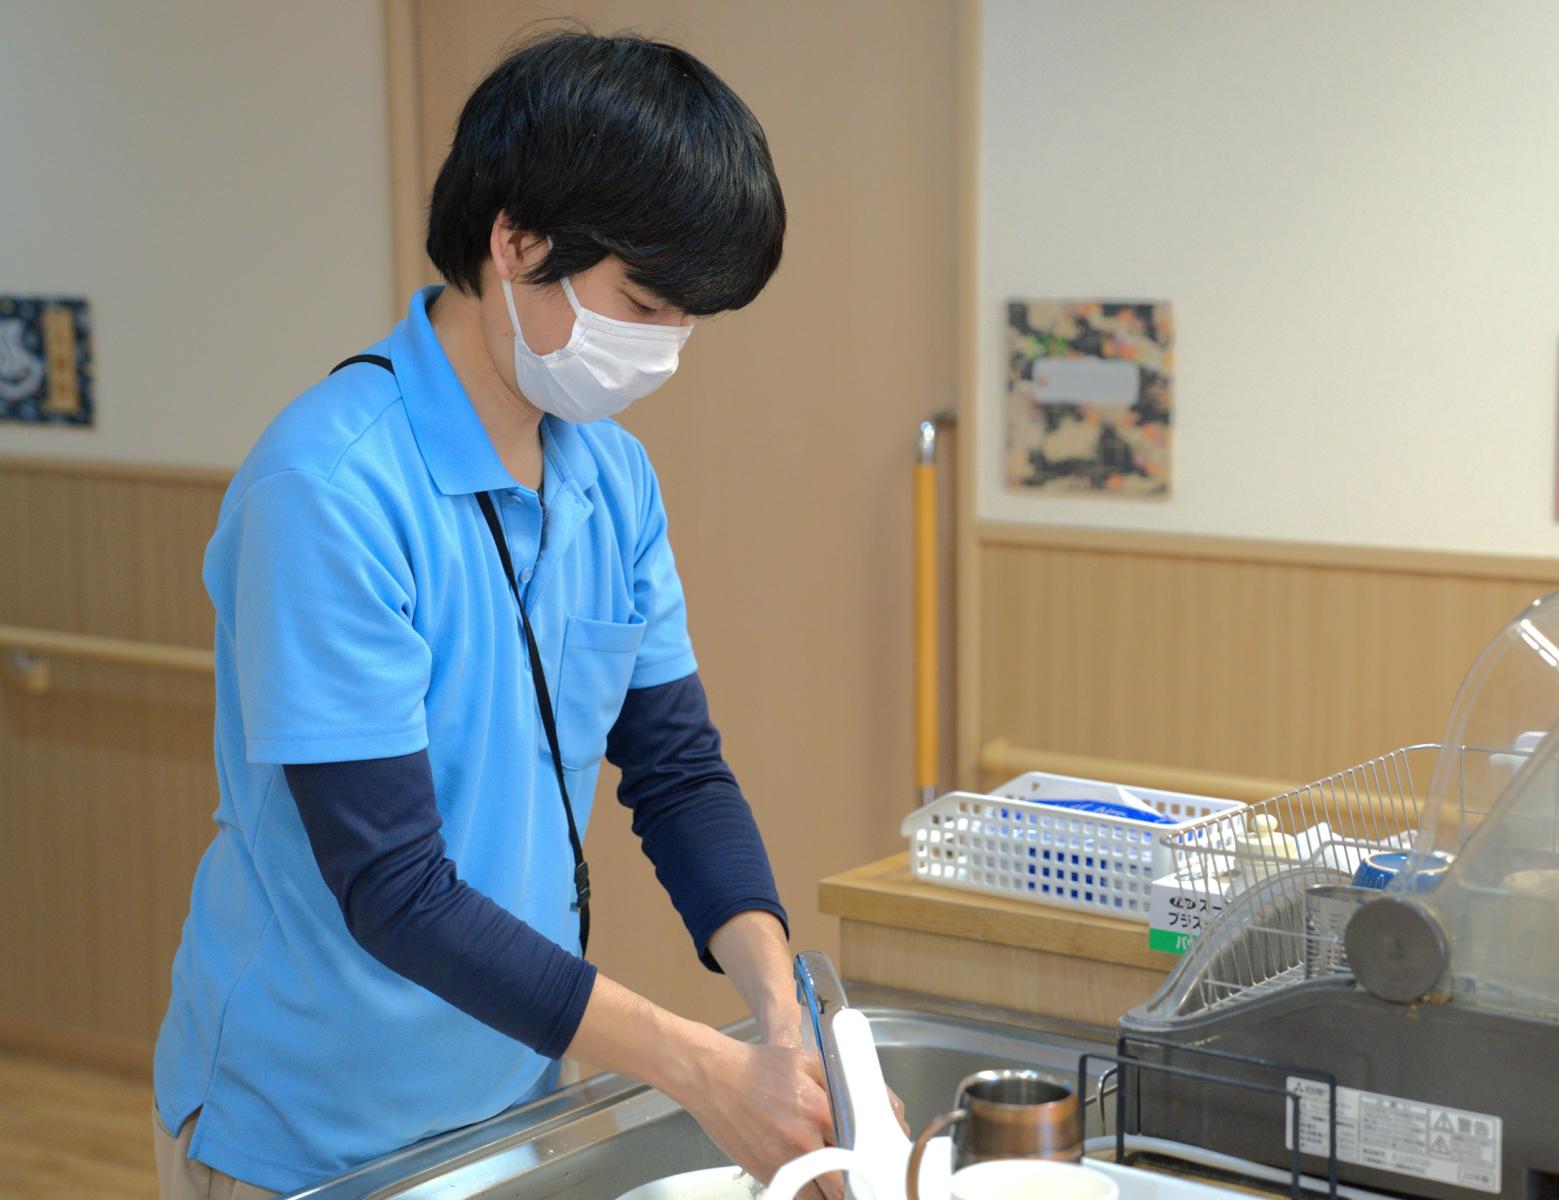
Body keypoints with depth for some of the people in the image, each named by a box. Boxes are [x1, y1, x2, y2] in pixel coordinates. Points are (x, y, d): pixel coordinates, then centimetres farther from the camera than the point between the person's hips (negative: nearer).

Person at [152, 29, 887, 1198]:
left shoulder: (612, 474, -1)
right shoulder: (330, 488, -24)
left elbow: (679, 765, 2)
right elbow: (392, 889, -25)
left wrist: (782, 1012, -14)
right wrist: (700, 1068, -25)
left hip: (514, 1096, 6)